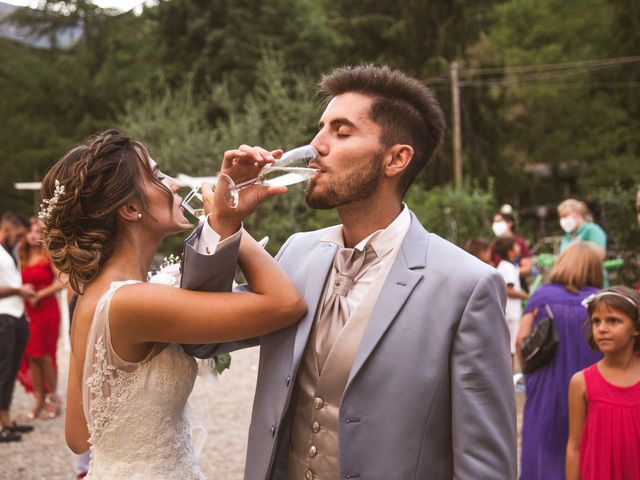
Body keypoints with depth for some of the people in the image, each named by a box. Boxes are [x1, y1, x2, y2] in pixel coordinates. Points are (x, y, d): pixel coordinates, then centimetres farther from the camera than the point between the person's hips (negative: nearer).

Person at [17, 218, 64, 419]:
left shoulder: (49, 256, -4)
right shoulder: (23, 258, 13)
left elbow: (62, 281, -13)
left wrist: (40, 294, -14)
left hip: (47, 311, -5)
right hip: (28, 312, 5)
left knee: (44, 356, -4)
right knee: (31, 357, 3)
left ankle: (52, 397, 11)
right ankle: (39, 399, 12)